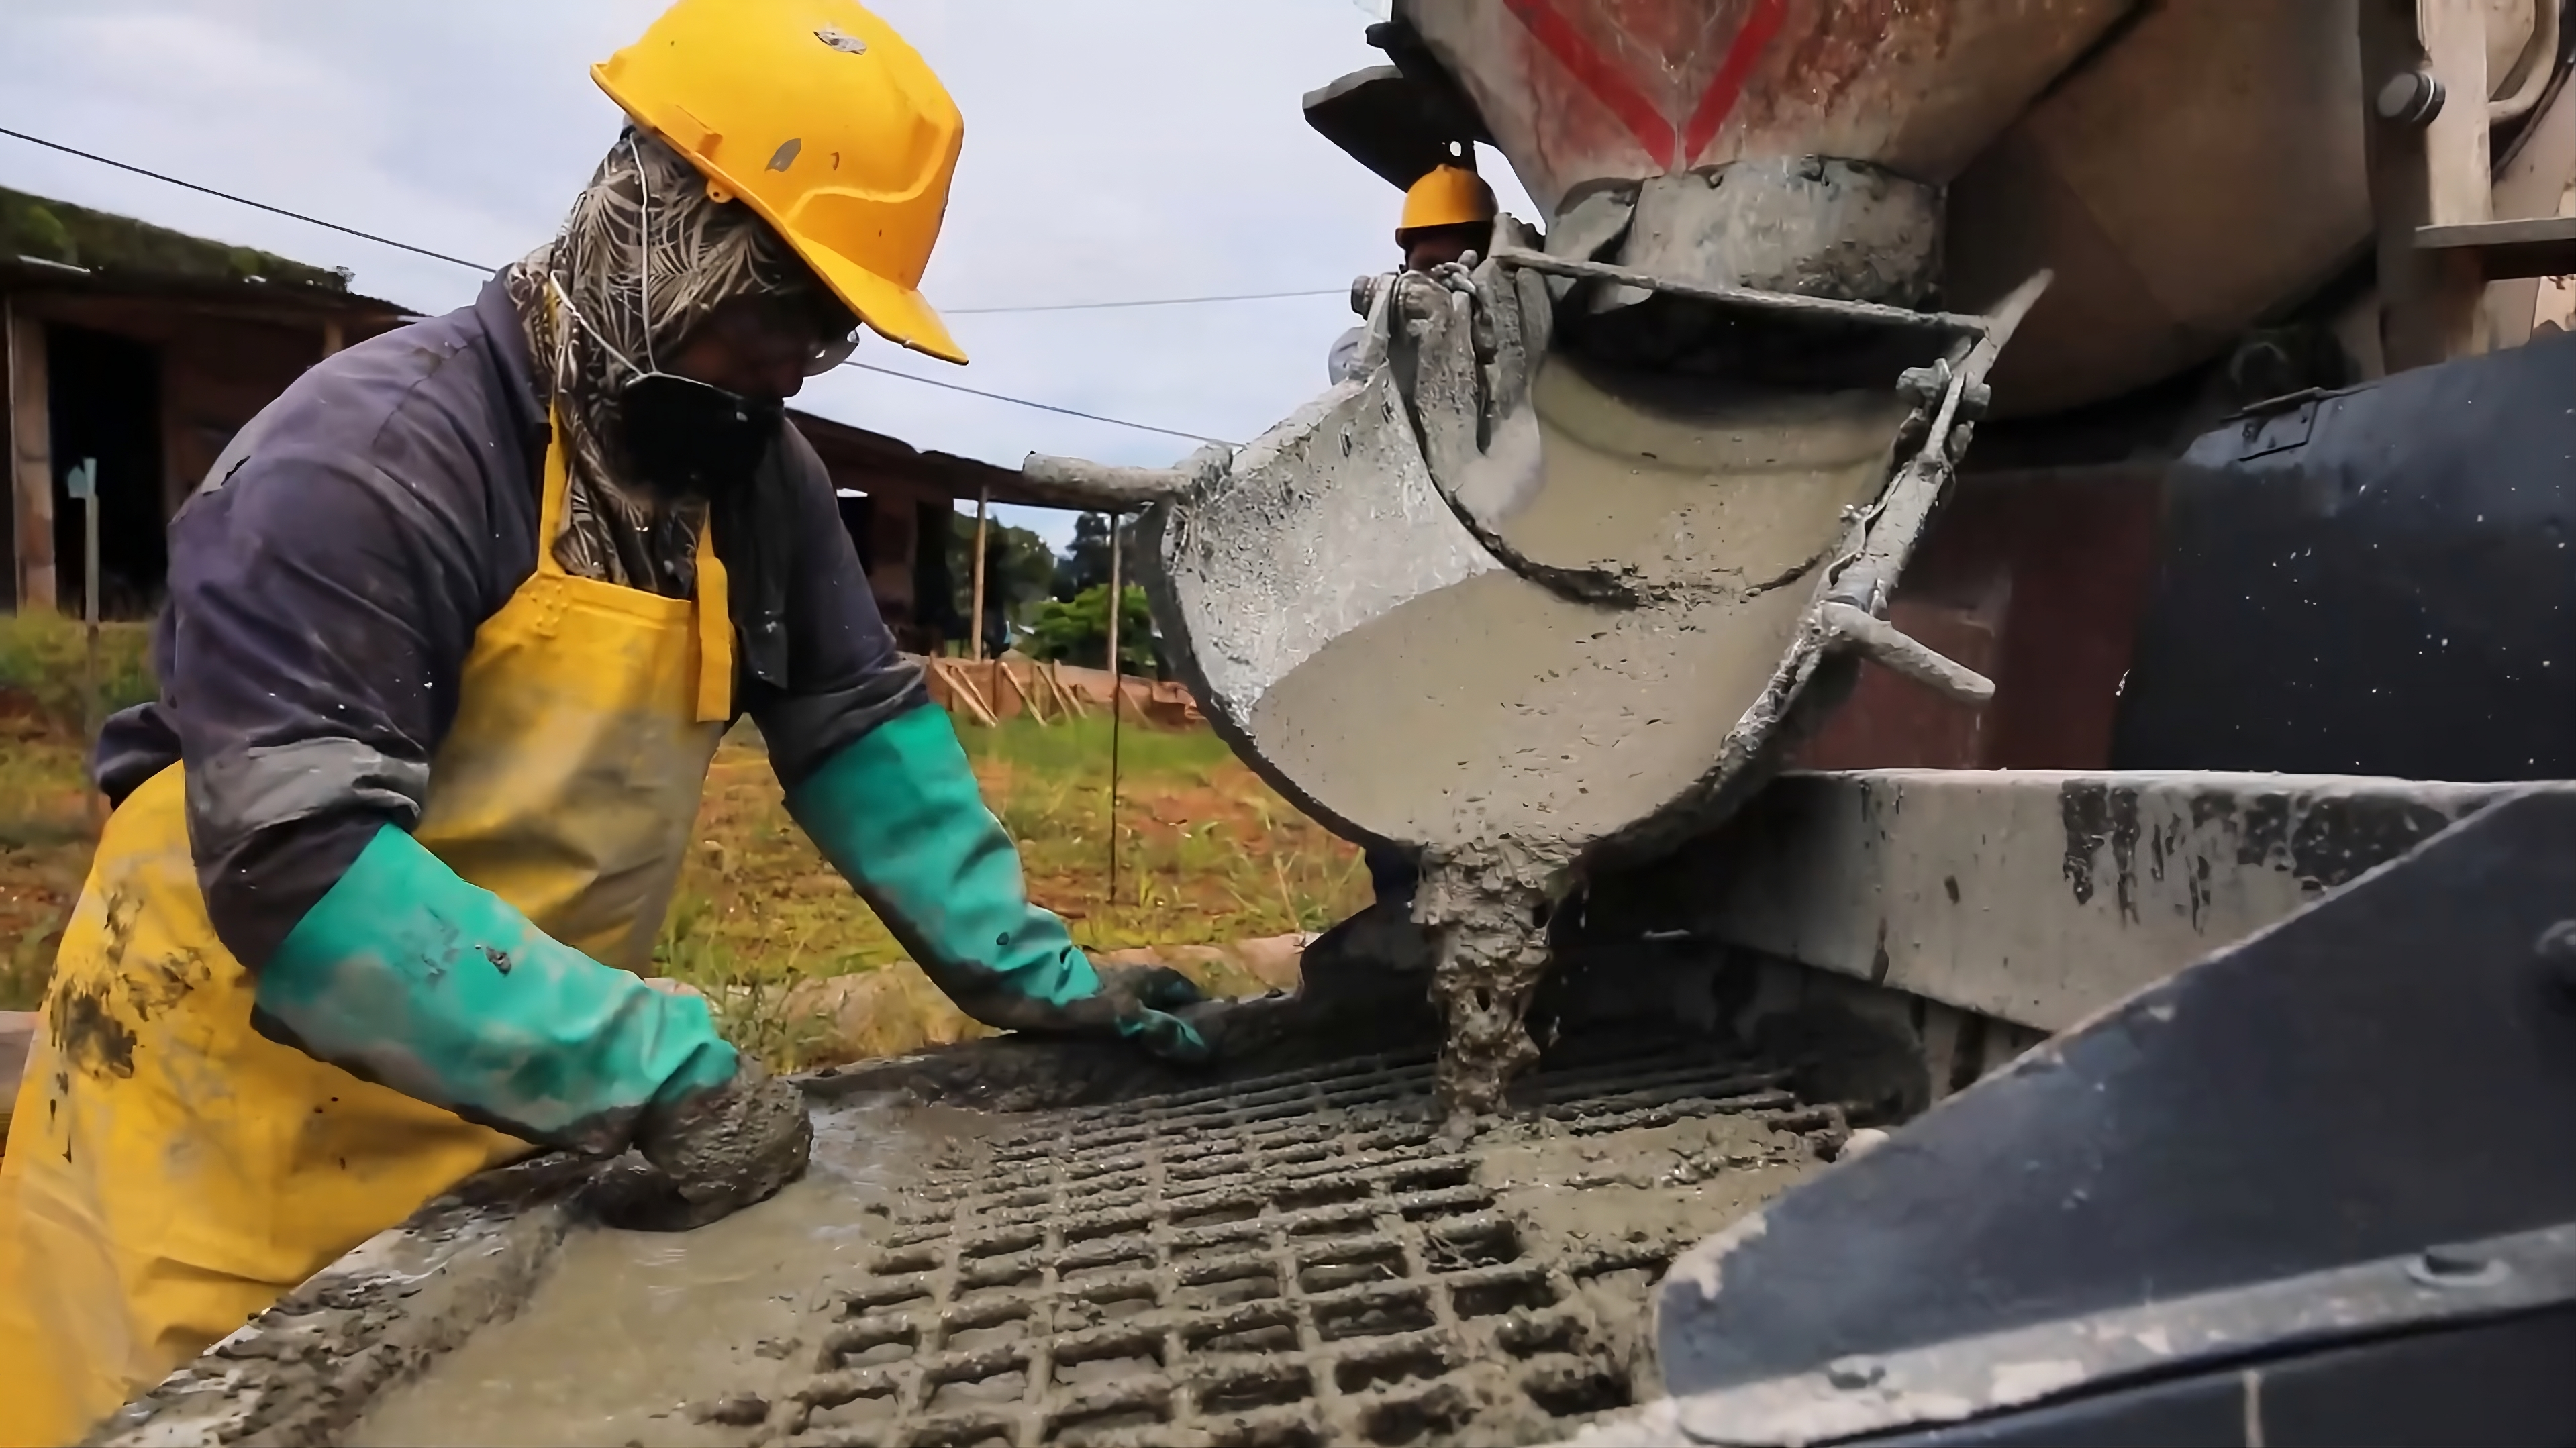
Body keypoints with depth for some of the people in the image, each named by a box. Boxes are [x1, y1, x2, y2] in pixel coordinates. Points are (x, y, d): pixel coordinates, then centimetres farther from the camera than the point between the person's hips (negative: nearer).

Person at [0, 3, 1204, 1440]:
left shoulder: (756, 475, 0)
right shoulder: (372, 451, -22)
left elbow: (862, 728, 3)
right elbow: (292, 858, -29)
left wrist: (1033, 973, -3)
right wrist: (649, 1067, -34)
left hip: (512, 1123, 6)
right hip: (243, 1138, -6)